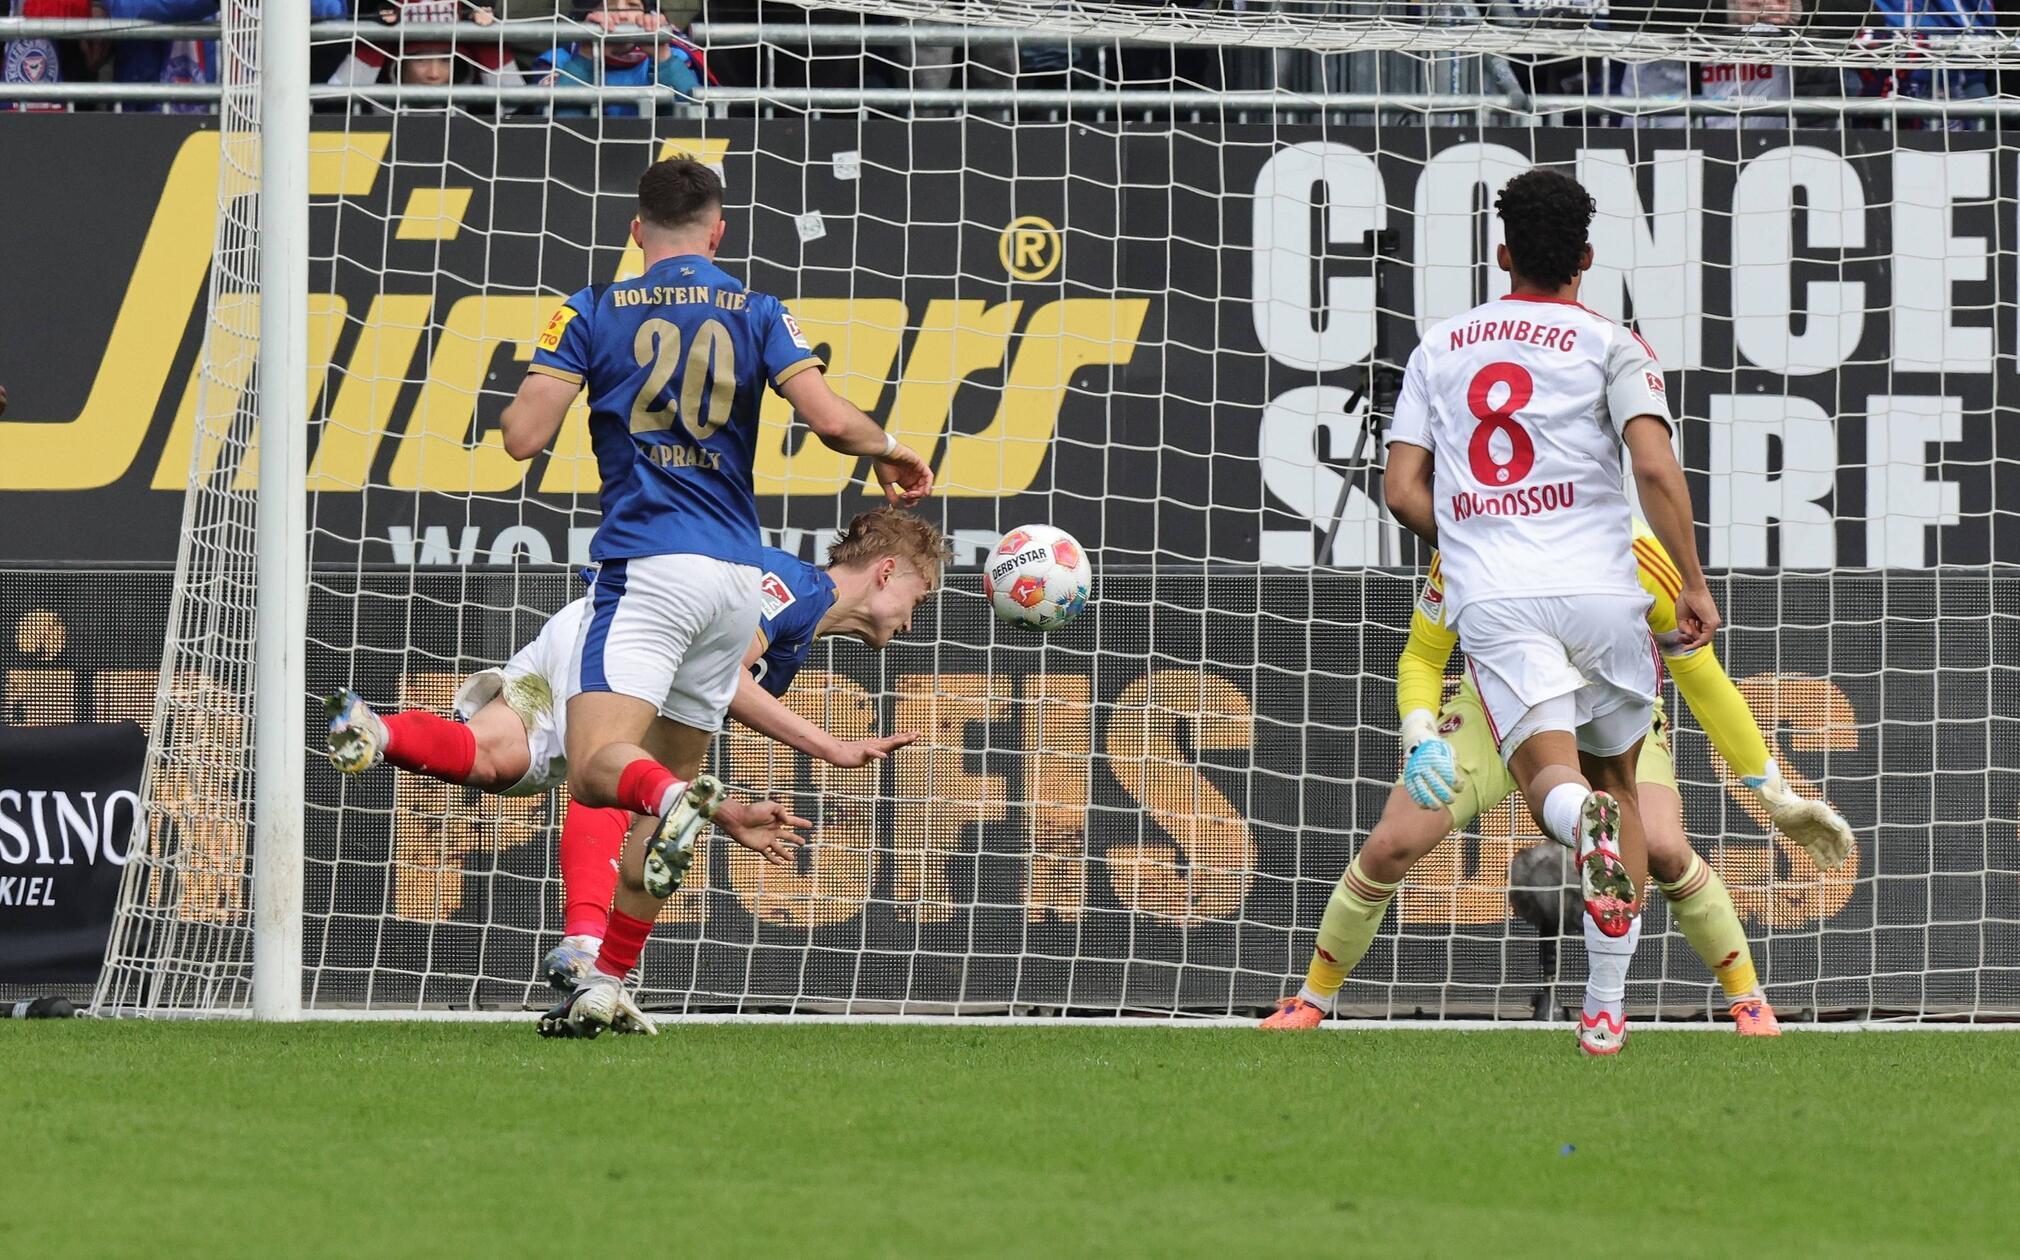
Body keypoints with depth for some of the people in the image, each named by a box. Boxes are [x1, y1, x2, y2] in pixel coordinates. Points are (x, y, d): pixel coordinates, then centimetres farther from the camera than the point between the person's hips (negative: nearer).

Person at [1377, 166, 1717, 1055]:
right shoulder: (1609, 345, 5)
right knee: (1618, 780, 15)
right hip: (1600, 586, -1)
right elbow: (1655, 466, -10)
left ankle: (1581, 820, -49)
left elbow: (1404, 492, 12)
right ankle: (1606, 1006, 11)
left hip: (1492, 600, 1)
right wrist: (1692, 582, -3)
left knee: (1551, 775, -8)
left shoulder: (1442, 346, 16)